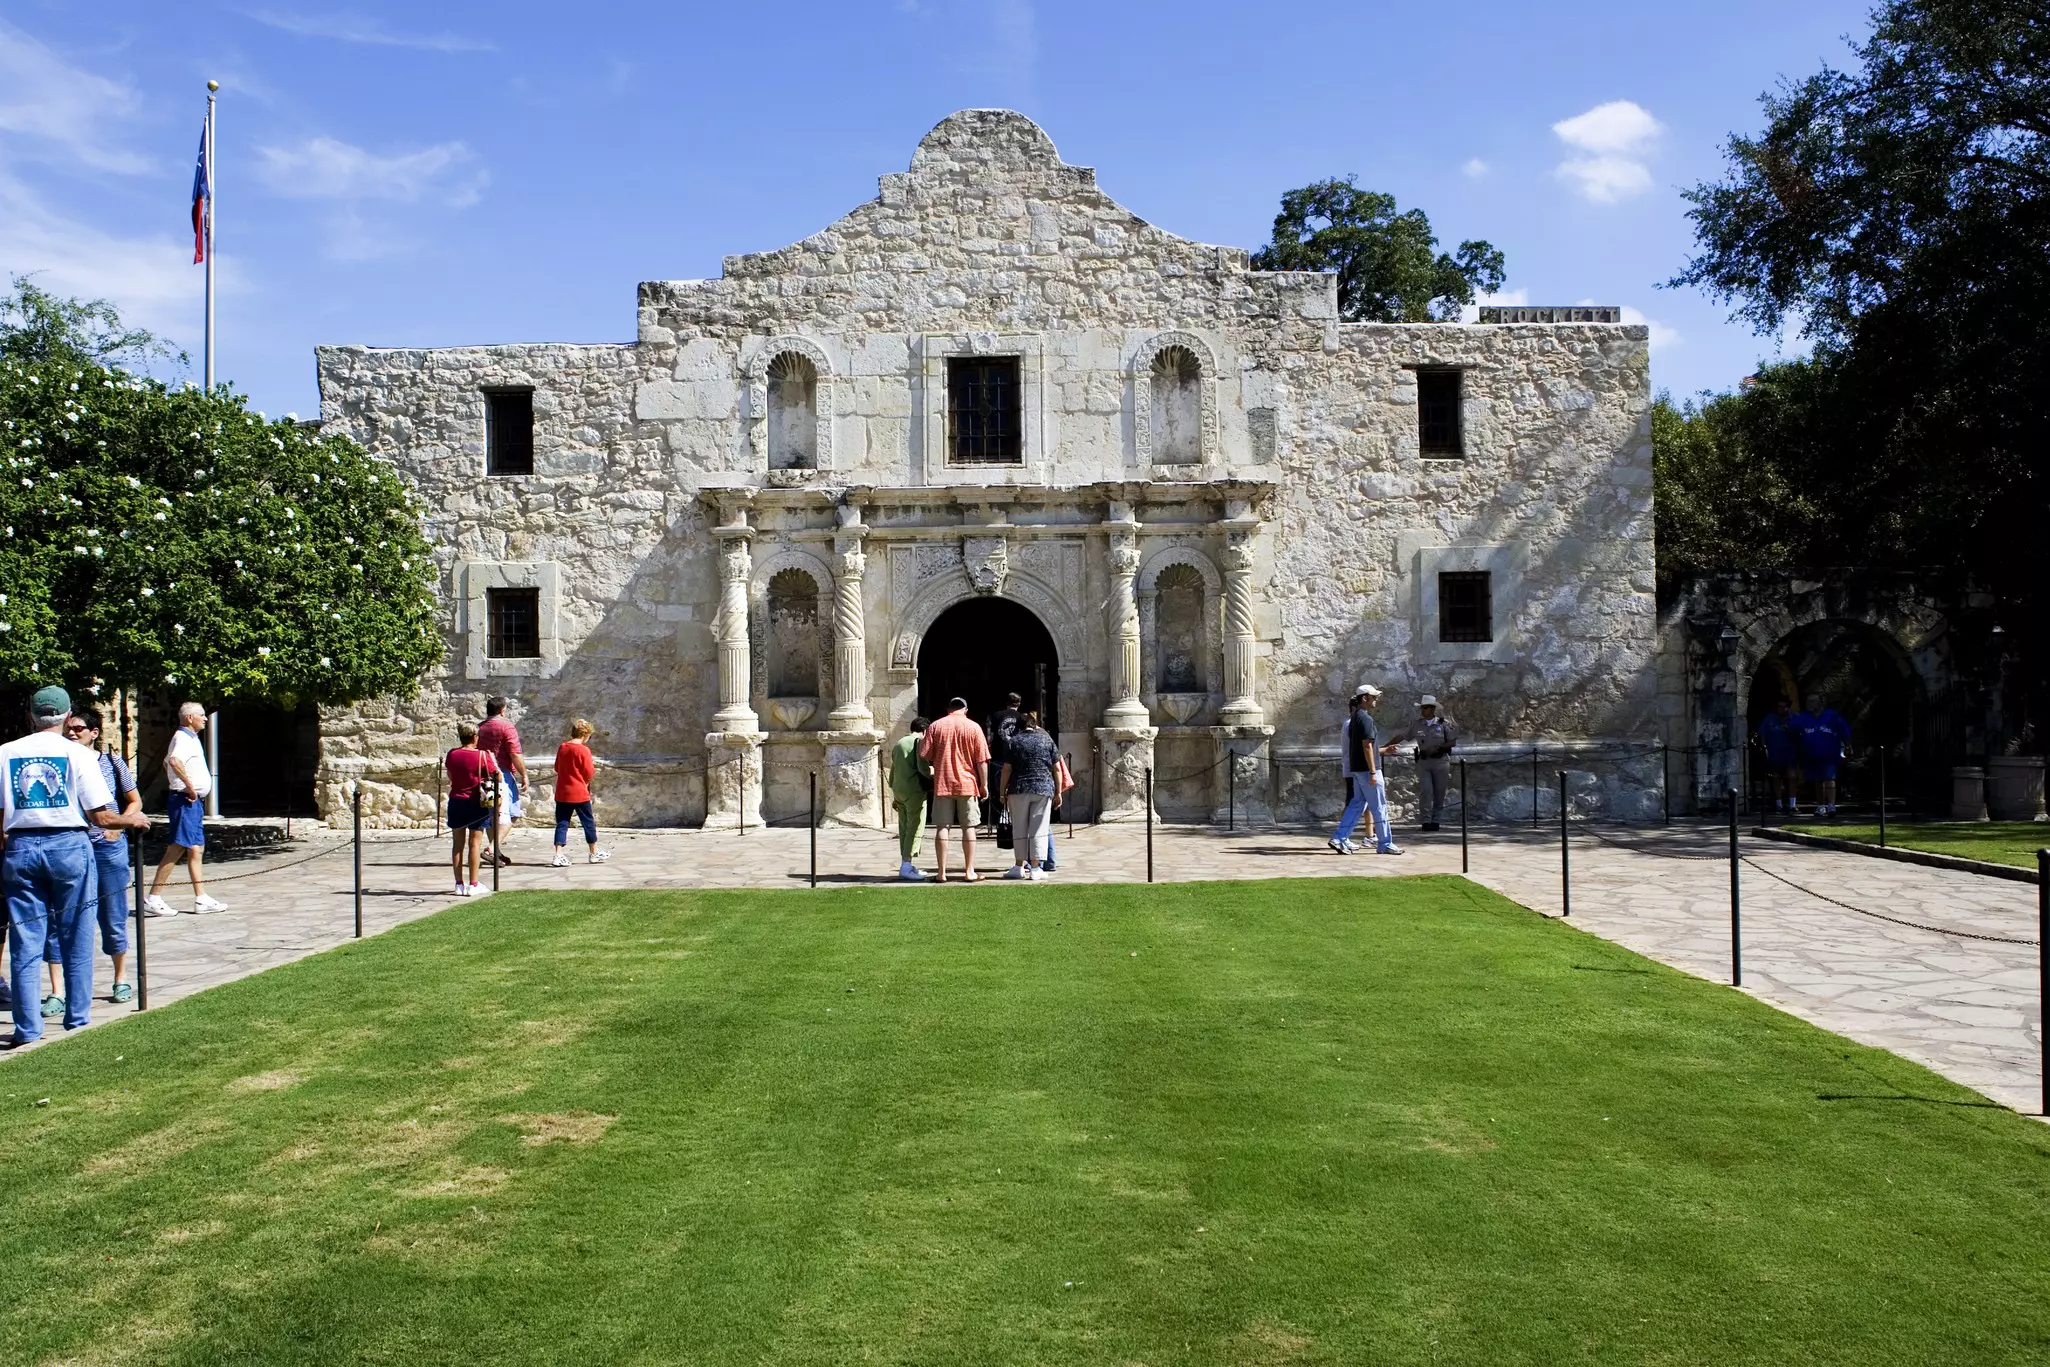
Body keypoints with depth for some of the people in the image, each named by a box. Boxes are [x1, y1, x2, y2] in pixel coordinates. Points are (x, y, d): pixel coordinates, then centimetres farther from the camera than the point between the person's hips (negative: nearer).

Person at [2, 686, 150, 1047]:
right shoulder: (78, 754, -3)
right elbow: (100, 817, -6)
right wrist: (132, 820, 13)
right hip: (69, 845, -2)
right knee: (76, 943, 9)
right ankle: (77, 1021, 14)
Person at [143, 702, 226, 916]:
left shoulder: (190, 738, 18)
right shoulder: (184, 738, -13)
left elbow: (167, 762, 33)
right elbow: (174, 761, -34)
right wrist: (189, 785, -26)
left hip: (194, 802, 11)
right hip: (186, 800, -11)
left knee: (196, 849, 10)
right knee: (176, 848, -10)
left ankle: (201, 900, 13)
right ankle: (153, 899, -6)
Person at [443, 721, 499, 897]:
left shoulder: (451, 755, 1)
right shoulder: (482, 755, -12)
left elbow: (450, 777, 14)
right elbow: (497, 776, -5)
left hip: (456, 802, 4)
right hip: (476, 803, -4)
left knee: (458, 843, 9)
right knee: (475, 843, 0)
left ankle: (459, 884, 13)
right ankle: (473, 885, 1)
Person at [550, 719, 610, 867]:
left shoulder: (561, 747, 5)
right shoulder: (583, 750, -14)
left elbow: (557, 768, 16)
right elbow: (589, 773, -12)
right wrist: (592, 766, 8)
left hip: (561, 793, 5)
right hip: (579, 794, -5)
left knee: (562, 823, 5)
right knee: (588, 822, 10)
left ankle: (559, 854, -6)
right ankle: (594, 853, 21)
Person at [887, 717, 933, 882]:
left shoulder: (898, 744, 19)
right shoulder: (919, 742, -6)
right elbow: (922, 767, -17)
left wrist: (894, 796, 25)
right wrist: (934, 776, 1)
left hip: (898, 790, 8)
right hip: (914, 790, -8)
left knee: (904, 828, 11)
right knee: (915, 828, -7)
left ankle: (906, 865, 14)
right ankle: (906, 867, -14)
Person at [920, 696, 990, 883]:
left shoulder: (935, 726, 3)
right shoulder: (973, 727, 0)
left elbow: (924, 756, 1)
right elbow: (982, 760, -3)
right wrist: (984, 784, 3)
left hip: (942, 784, 1)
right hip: (967, 783, -1)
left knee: (942, 828, 3)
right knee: (968, 827, 5)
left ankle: (942, 872, 1)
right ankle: (969, 872, 5)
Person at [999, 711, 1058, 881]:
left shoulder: (1014, 741, 2)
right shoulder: (1046, 739, 6)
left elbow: (1007, 769, -2)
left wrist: (1002, 792, 5)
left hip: (1019, 790, 0)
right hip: (1043, 789, 0)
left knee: (1019, 829, 9)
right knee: (1038, 829, 2)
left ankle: (1019, 866, 15)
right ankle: (1035, 868, 0)